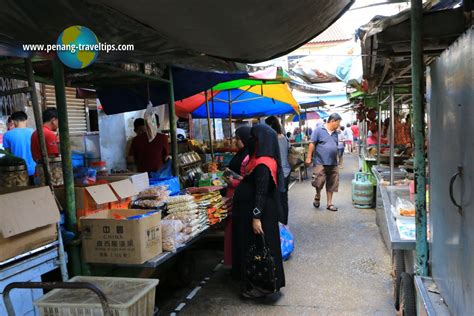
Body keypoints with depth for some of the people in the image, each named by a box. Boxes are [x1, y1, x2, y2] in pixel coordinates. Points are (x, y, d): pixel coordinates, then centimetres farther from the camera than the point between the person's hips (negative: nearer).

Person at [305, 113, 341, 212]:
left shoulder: (335, 133, 13)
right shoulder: (319, 130, -6)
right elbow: (312, 144, -6)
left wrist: (337, 159, 21)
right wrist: (309, 157, -8)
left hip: (333, 163, 6)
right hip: (321, 162, -5)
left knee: (331, 185, 8)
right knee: (319, 182, -6)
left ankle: (329, 203, 19)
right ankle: (317, 196, 23)